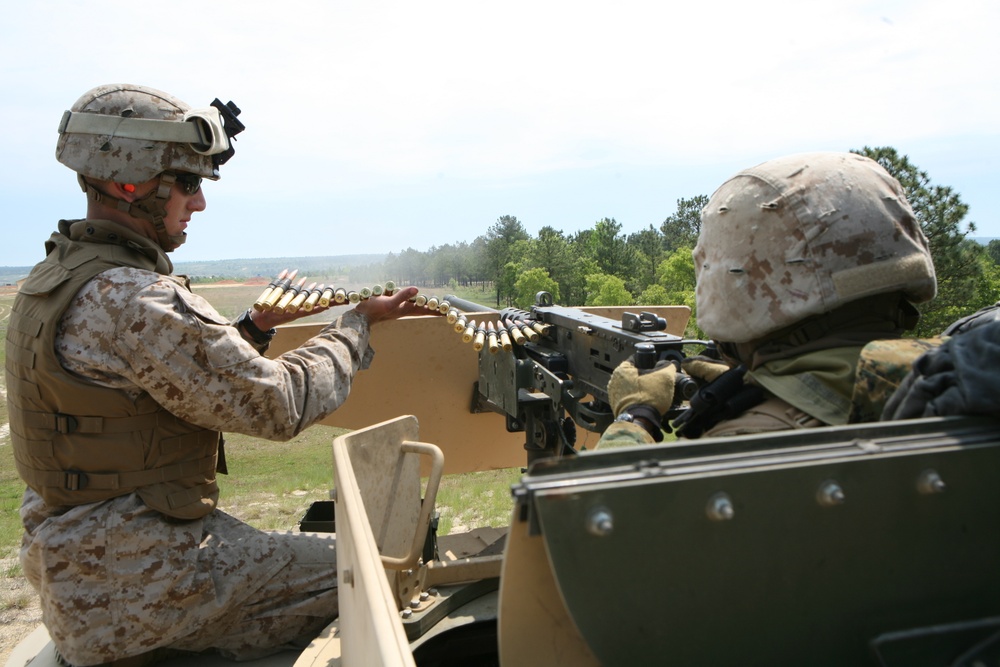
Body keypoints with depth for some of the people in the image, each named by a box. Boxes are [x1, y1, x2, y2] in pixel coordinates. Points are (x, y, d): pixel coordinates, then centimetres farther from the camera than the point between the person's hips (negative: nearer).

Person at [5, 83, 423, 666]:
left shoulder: (55, 277, 6)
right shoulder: (134, 301, -26)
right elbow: (280, 404, -22)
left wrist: (253, 328, 5)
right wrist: (359, 324, -9)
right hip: (131, 587, -10)